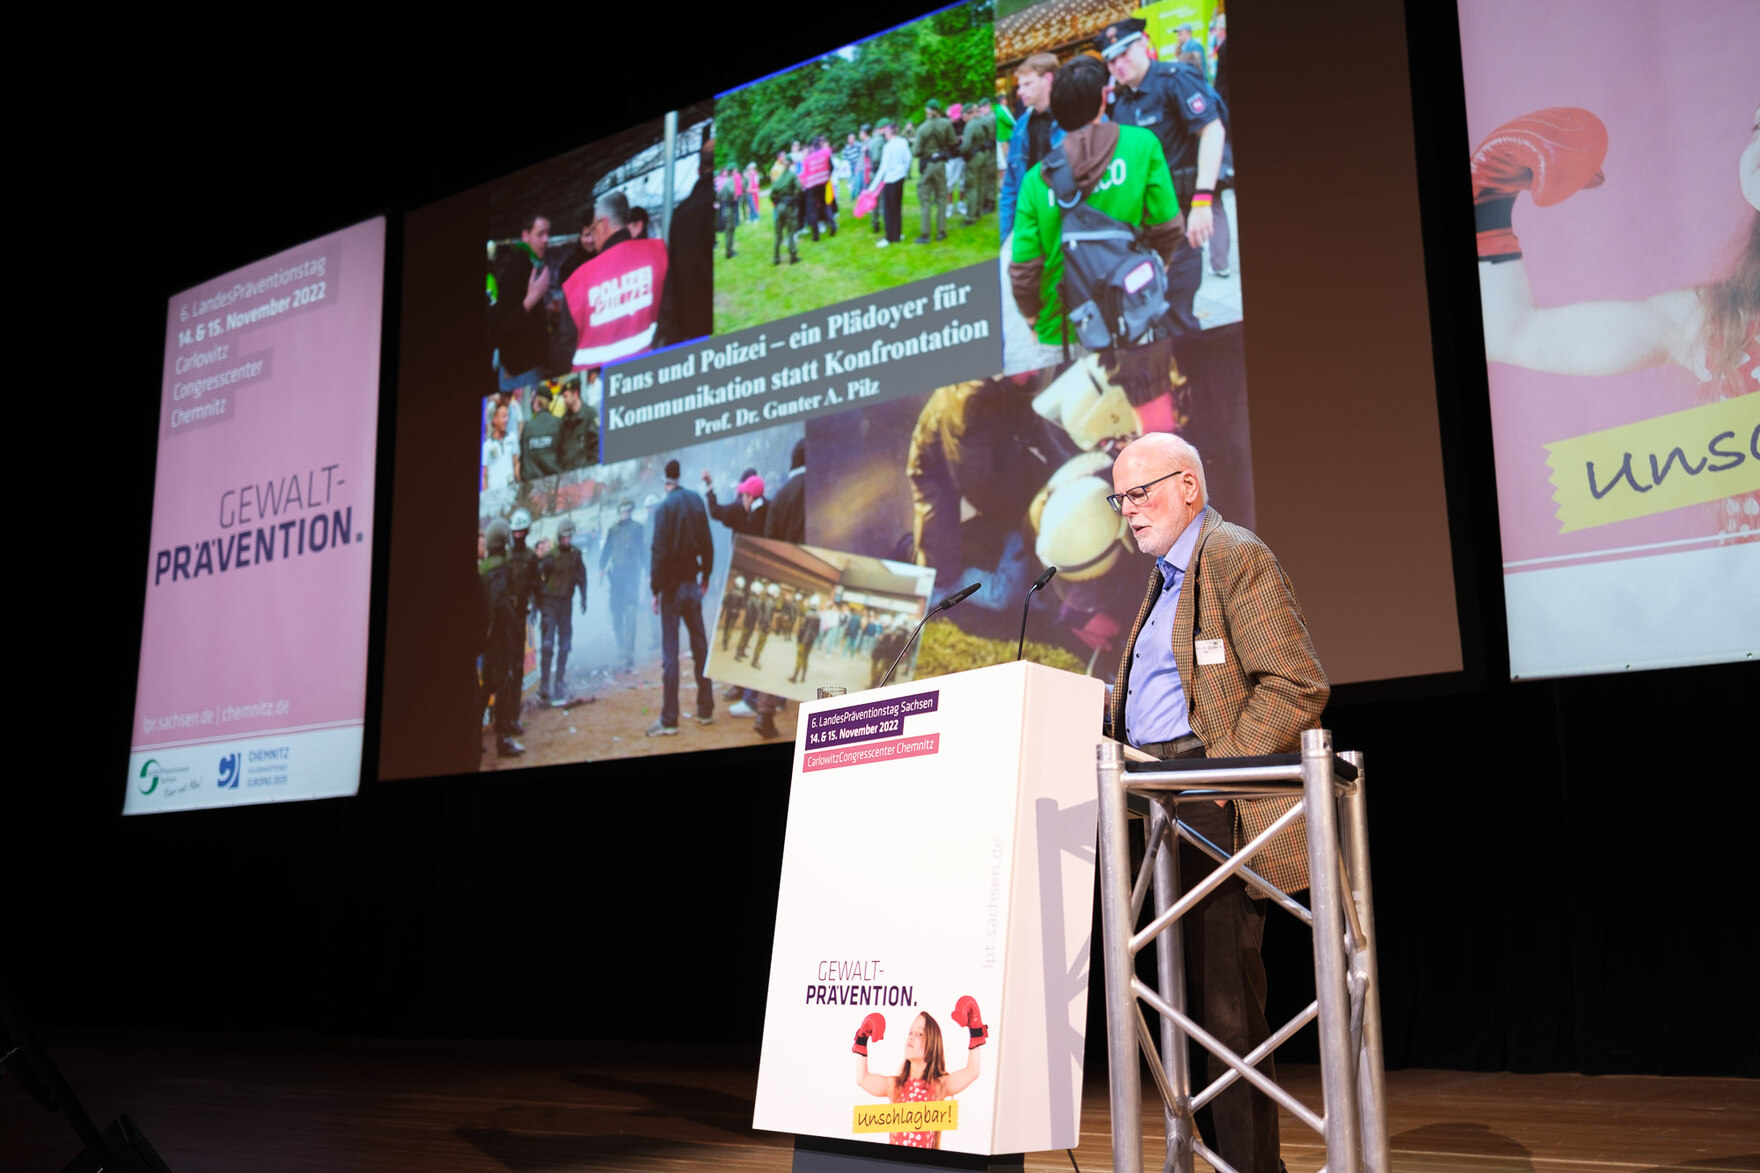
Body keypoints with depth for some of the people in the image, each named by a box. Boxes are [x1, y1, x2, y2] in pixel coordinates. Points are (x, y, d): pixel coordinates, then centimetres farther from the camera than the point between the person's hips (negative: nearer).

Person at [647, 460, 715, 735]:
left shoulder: (664, 507, -12)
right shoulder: (697, 501, 2)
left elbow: (659, 551, -15)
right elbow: (707, 544, 8)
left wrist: (655, 589, -10)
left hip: (672, 586, -5)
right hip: (692, 583, 5)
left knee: (670, 653, -5)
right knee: (700, 646, 13)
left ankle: (669, 720, -5)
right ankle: (705, 710, 18)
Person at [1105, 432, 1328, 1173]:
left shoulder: (1238, 558, -5)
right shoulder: (1164, 577, 23)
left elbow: (1297, 684, -14)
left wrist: (1220, 771, -18)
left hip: (1215, 810, -9)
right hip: (1162, 808, 9)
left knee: (1223, 990, -9)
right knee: (1186, 991, 11)